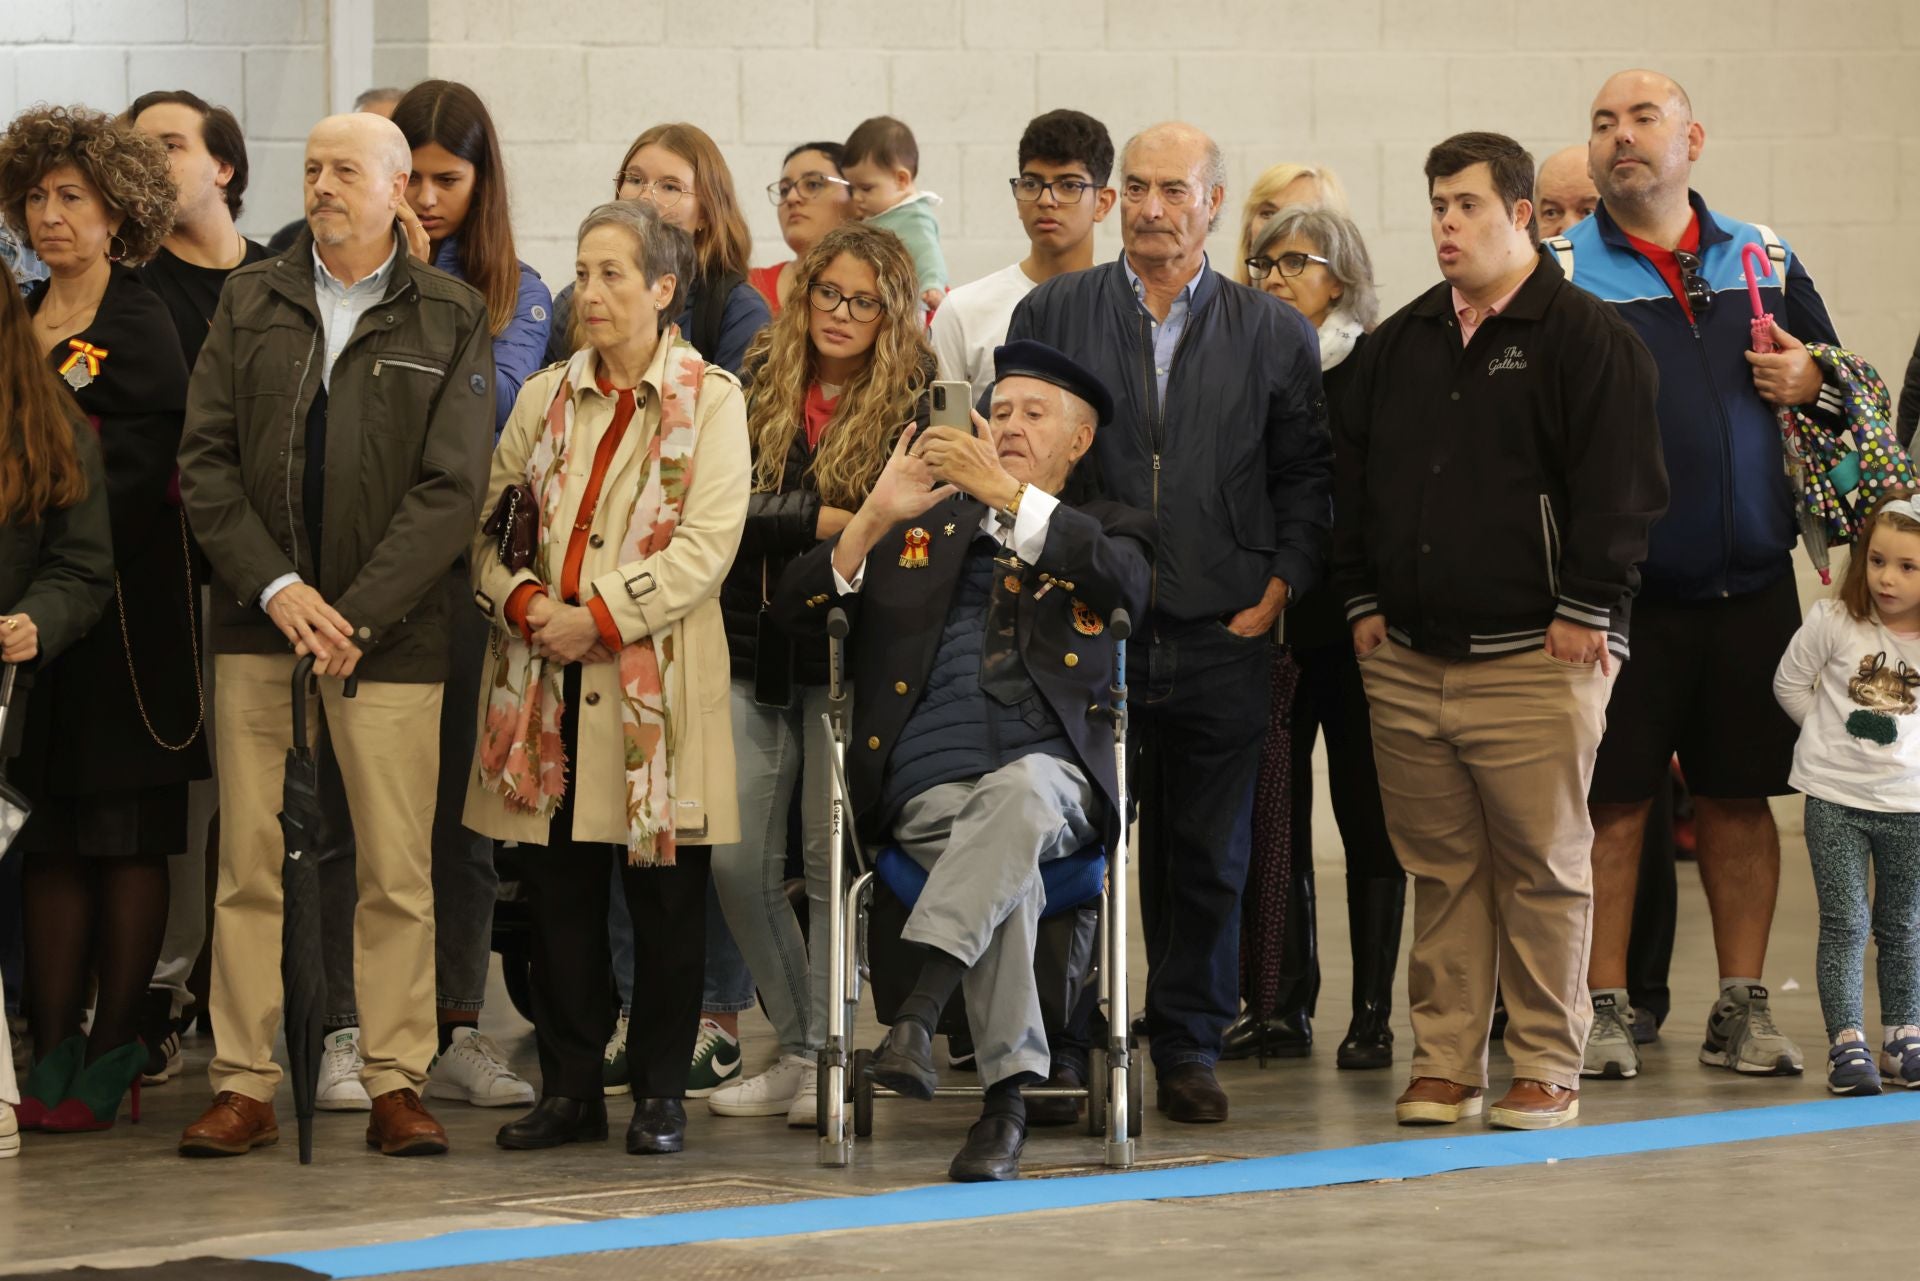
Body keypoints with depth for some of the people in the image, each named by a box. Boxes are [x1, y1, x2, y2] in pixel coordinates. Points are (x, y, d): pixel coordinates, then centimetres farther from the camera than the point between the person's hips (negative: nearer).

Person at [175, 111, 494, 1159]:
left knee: (396, 868, -2)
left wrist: (354, 617, -11)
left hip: (390, 631, -2)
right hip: (258, 616, 2)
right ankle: (244, 1088, 6)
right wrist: (278, 589, -8)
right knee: (248, 864, 2)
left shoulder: (450, 319, 3)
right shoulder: (251, 304, 10)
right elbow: (204, 460, 5)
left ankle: (396, 1087, 6)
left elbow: (451, 488, -3)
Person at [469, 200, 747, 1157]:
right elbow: (489, 520, 11)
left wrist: (602, 618, -14)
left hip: (656, 681, -4)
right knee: (557, 891, 5)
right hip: (546, 680, 4)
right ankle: (568, 1087, 13)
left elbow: (708, 543, -8)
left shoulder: (711, 399, 1)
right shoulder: (543, 398, 14)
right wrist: (522, 601, -9)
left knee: (664, 896, 0)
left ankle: (660, 1092, 9)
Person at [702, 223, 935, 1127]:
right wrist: (828, 521, -15)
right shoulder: (758, 387, 7)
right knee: (738, 862, 1)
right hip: (754, 651, 3)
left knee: (832, 862, -3)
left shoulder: (913, 404, -1)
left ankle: (823, 1058, 8)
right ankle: (795, 1050, 15)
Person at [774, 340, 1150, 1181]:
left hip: (1049, 774, -1)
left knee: (1020, 792, -39)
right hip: (930, 779, 1)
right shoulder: (920, 530, 27)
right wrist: (875, 517, 0)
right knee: (1009, 875, -33)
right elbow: (795, 612, 16)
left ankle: (919, 1008, -49)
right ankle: (1006, 1102, -35)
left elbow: (1128, 576, -3)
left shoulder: (1103, 531, 24)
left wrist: (1006, 493, -9)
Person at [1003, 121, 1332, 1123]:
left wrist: (1282, 581, -2)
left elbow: (1305, 474, 8)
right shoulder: (1051, 315, 5)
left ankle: (1189, 1047, 17)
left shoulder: (1273, 334, 6)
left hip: (1219, 637, 1)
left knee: (1209, 854, 6)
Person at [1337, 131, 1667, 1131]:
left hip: (1535, 661, -5)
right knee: (1440, 870, 7)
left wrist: (1582, 614, -11)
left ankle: (1546, 1071, 4)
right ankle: (1445, 1066, 12)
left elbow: (1618, 487, -7)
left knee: (1543, 869, -2)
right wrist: (1363, 601, 11)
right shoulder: (1401, 343, 16)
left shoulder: (1585, 338, -2)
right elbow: (1352, 477, 19)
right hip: (1407, 661, 5)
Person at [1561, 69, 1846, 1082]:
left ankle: (1740, 1009, 15)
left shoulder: (1765, 260, 11)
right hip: (1623, 588, -3)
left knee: (1742, 798, 7)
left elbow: (1848, 394, 18)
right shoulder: (1559, 275, 0)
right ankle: (1605, 1010, 8)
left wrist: (1811, 381, -4)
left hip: (1751, 582, 3)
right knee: (1613, 803, 0)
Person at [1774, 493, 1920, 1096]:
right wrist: (1831, 731, 3)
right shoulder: (1834, 622, -11)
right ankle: (1846, 1043, -4)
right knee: (1845, 923, -6)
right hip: (1835, 798, -2)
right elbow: (1789, 681, 3)